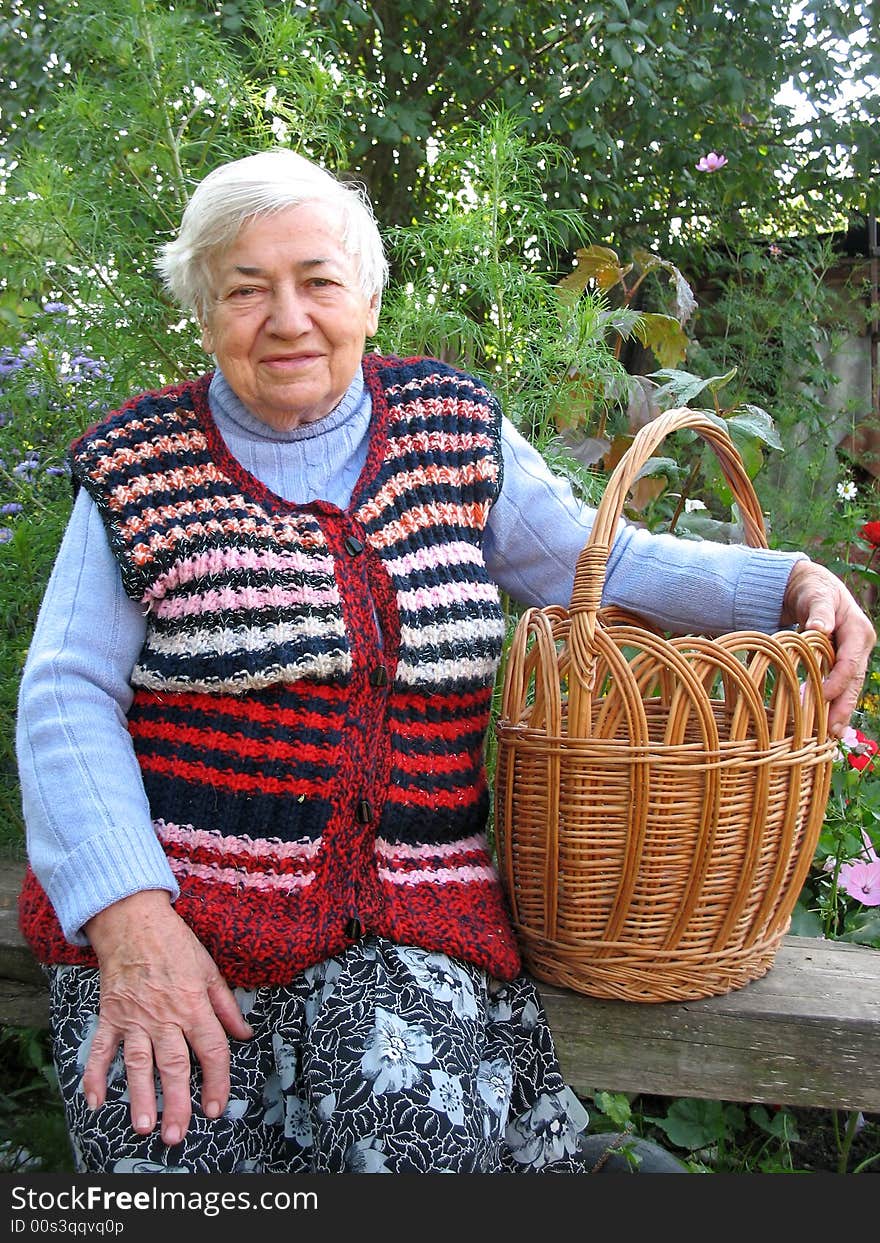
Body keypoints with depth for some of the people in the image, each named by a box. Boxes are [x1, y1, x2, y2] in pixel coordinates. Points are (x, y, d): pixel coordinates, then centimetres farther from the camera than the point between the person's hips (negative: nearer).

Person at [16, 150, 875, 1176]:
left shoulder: (453, 432, 9)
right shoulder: (141, 469, 1)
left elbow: (598, 560, 16)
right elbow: (66, 698, -3)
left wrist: (791, 582, 2)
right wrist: (129, 917, -17)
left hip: (405, 913, 1)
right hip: (175, 901, 0)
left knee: (414, 1138, -23)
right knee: (173, 1149, -19)